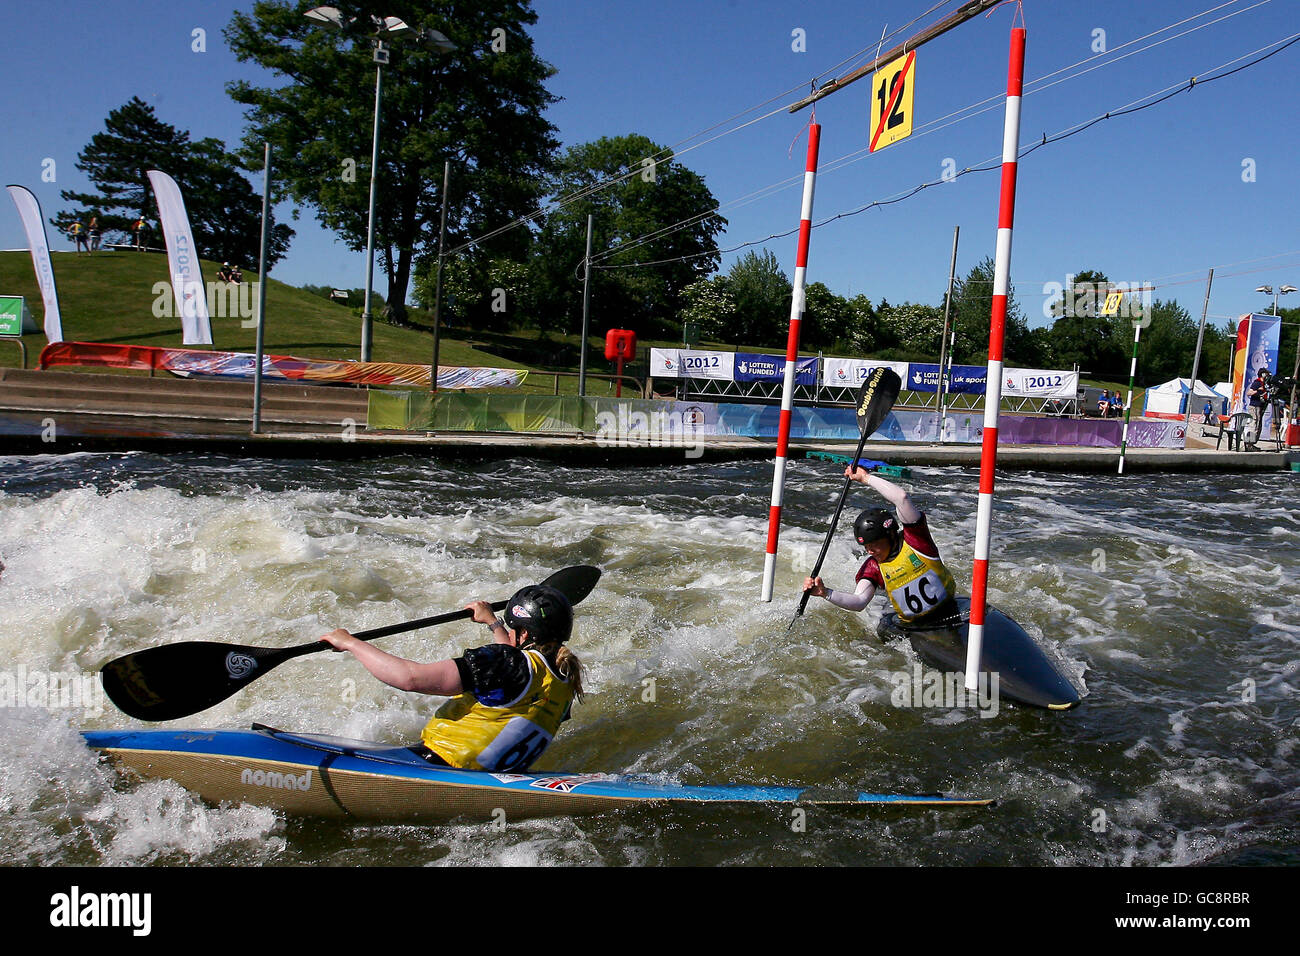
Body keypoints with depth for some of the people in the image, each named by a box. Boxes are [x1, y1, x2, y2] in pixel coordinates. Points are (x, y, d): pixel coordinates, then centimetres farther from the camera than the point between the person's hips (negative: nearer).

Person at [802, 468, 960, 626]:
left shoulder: (914, 538, -9)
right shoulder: (873, 566, 1)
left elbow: (901, 497, -23)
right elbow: (859, 601, -12)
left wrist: (866, 478, -17)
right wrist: (826, 593, -26)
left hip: (949, 615, -4)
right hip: (912, 625, 4)